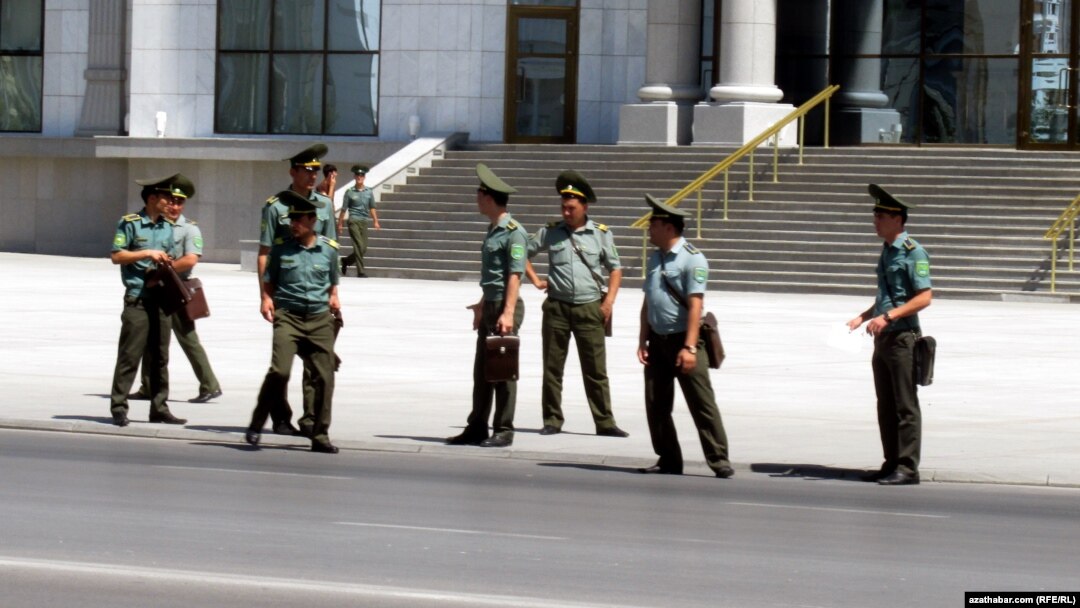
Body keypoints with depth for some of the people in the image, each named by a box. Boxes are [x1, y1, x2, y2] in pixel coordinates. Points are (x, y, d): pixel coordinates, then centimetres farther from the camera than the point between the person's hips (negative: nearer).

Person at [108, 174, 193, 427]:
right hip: (137, 299, -6)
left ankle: (159, 408, 13)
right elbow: (116, 256, -8)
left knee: (160, 356, 8)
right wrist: (147, 254, -14)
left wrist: (167, 263, 2)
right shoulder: (130, 223, -4)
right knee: (130, 354, -7)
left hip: (161, 298, 6)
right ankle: (118, 408, -4)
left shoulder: (168, 227, 15)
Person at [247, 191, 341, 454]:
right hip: (288, 316, -2)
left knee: (324, 377, -1)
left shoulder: (329, 249, 7)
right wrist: (267, 299, -4)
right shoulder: (281, 249, 5)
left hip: (320, 319, 2)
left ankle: (320, 435, 10)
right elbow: (269, 281, 14)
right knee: (279, 371, -19)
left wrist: (334, 297, 2)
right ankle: (256, 425, -4)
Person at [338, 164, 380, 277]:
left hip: (364, 221, 4)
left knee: (363, 248, 6)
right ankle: (360, 271, -9)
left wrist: (375, 221, 7)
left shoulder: (369, 192, 8)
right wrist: (340, 223, 3)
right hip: (353, 221, -4)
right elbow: (344, 209, 2)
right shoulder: (350, 192, -1)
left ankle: (346, 261, 30)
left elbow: (372, 208, 13)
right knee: (359, 246, -13)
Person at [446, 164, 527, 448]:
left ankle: (503, 431, 2)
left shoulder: (513, 232, -14)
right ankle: (477, 428, 18)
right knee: (481, 371, 12)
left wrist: (508, 312, -25)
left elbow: (514, 275, -20)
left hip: (505, 306, -10)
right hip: (490, 306, 10)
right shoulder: (493, 230, 15)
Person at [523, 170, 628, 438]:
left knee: (596, 370, 1)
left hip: (590, 307, -1)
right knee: (552, 367, 4)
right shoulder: (550, 233, 5)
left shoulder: (601, 234, 4)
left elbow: (615, 269, 8)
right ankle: (552, 421, 12)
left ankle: (605, 423, 4)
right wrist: (536, 280, 6)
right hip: (557, 307, 1)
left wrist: (609, 300, -4)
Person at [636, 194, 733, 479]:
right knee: (656, 404, 6)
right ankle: (668, 460, 14)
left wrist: (689, 347, -23)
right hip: (658, 340, 8)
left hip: (683, 340, -8)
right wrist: (643, 340, 8)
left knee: (701, 402, -7)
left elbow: (695, 305, -17)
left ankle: (719, 460, -4)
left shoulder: (692, 259, -11)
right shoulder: (655, 259, 13)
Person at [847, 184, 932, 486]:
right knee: (886, 406, 12)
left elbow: (924, 297, -19)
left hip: (903, 337, -9)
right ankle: (892, 464, 18)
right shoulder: (887, 251, 14)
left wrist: (888, 317, -24)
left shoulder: (913, 252, -13)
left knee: (905, 406, -5)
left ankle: (907, 468, -2)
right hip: (884, 337, 9)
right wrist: (863, 317, 12)